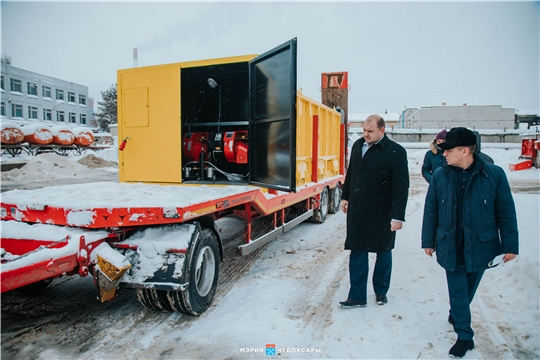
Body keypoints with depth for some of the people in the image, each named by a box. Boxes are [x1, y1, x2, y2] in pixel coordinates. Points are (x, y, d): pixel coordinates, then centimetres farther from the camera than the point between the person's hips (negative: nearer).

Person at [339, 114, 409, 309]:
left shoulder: (396, 152, -13)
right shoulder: (358, 145, 5)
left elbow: (401, 186, -15)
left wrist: (397, 216, -18)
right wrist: (346, 196, 17)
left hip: (381, 213, -4)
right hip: (357, 210, 4)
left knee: (383, 252, 15)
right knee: (357, 252, 6)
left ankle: (381, 291, 34)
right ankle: (357, 296, 16)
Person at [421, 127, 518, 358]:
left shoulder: (494, 174, -9)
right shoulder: (440, 175, -4)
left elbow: (506, 212, -3)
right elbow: (431, 211, 2)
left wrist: (510, 245, -2)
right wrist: (428, 241, 5)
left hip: (480, 246, 0)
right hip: (450, 247, 0)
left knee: (469, 289, 18)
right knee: (457, 291, 6)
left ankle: (456, 315, 46)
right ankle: (464, 336, 20)